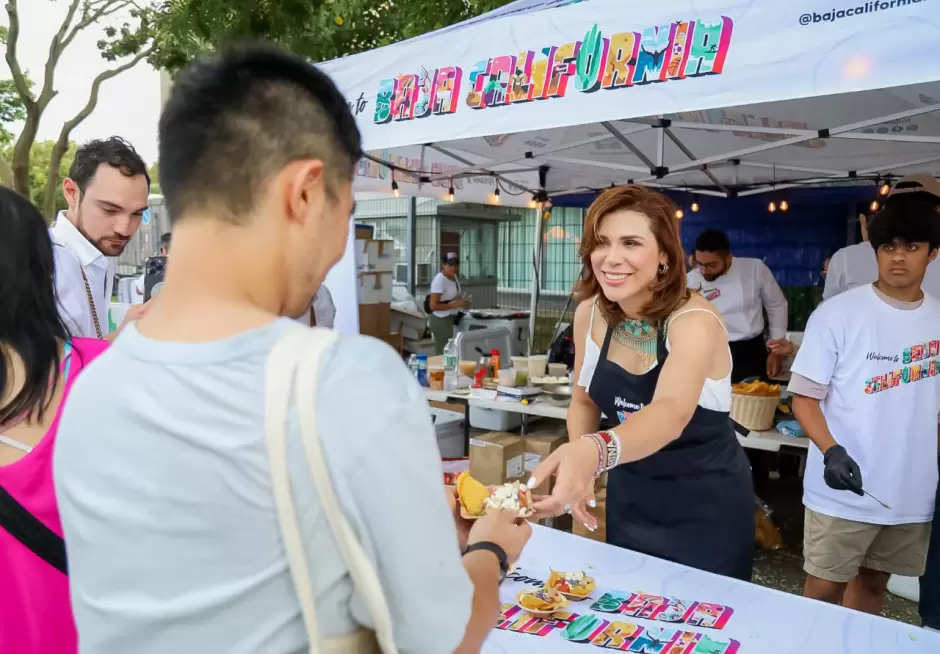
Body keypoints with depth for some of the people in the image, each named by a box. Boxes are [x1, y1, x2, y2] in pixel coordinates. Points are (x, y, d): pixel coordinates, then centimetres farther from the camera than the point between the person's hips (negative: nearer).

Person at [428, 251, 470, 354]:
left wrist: (462, 301, 4)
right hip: (441, 320, -8)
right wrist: (455, 304, -22)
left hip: (451, 318, 8)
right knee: (444, 352, -8)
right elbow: (433, 305, -21)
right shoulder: (439, 280, -17)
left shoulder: (454, 277, 9)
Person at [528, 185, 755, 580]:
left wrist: (595, 451, -65)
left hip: (706, 504, -4)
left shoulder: (694, 321, -26)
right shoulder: (590, 314, -10)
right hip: (629, 496, 5)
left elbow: (671, 413, -45)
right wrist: (578, 468, -16)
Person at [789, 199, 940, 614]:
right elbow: (805, 397, -9)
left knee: (874, 582, 18)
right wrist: (831, 452, -24)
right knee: (824, 588, 4)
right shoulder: (838, 314, -10)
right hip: (844, 490, -4)